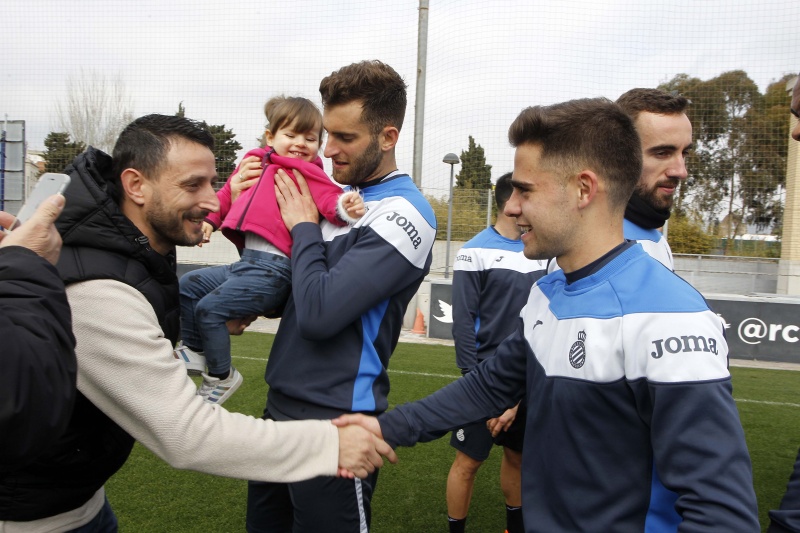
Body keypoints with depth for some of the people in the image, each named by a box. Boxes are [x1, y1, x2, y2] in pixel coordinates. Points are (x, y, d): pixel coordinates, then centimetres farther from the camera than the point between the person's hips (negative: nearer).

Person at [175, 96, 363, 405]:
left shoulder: (308, 174, -5)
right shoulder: (256, 165, 16)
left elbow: (328, 197, -21)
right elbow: (228, 194, 29)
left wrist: (343, 206, -42)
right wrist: (209, 219, 23)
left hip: (274, 269, -8)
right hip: (246, 263, 9)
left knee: (209, 308, -13)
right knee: (188, 285, 17)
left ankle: (221, 377, 7)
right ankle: (194, 349, 31)